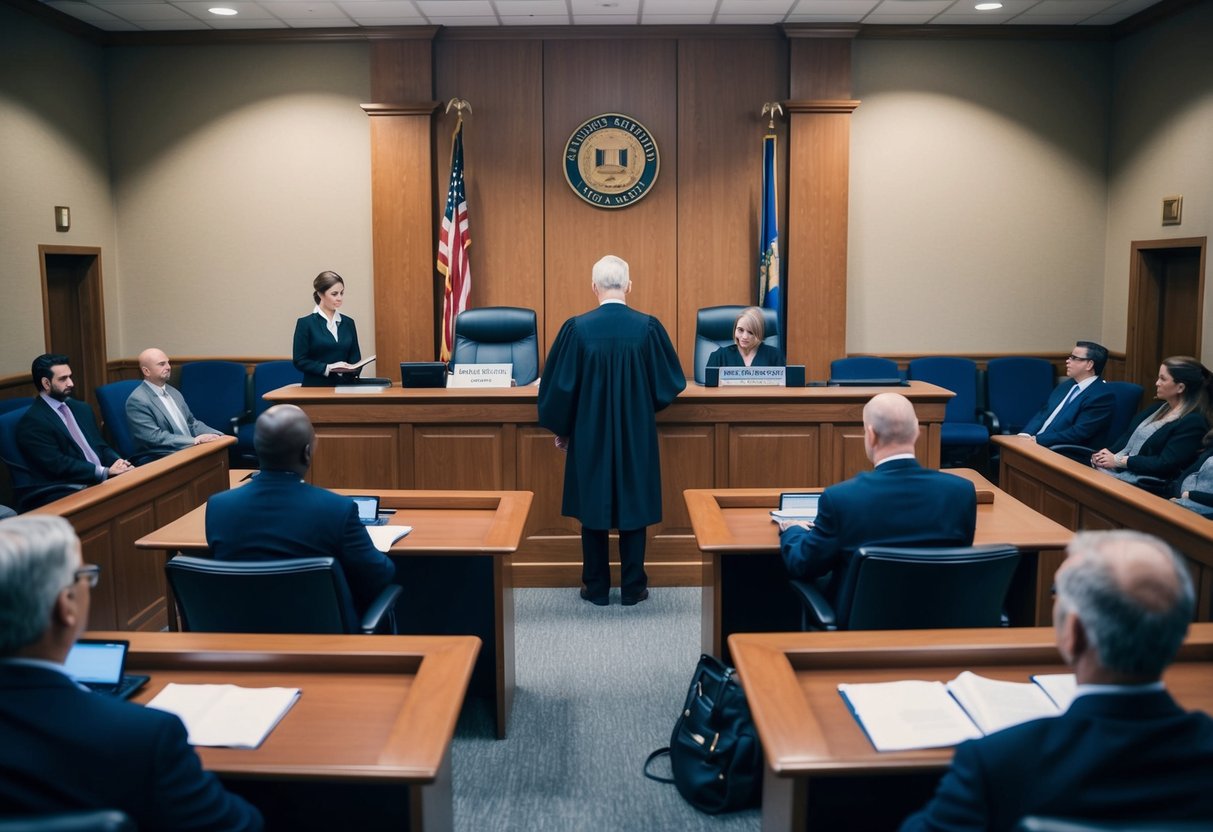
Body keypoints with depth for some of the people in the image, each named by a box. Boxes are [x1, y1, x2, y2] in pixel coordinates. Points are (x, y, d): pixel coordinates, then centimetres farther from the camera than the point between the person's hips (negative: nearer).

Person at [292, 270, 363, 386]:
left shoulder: (348, 322, 13)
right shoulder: (306, 323, 1)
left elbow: (355, 357, 15)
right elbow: (300, 361, -2)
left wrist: (351, 369, -6)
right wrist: (327, 368, -14)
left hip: (344, 386, 3)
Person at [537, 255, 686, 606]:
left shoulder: (577, 328, -11)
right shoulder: (648, 327, -9)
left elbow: (558, 385, -6)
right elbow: (672, 382, -2)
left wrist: (561, 428, 10)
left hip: (589, 434, 0)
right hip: (637, 435, 1)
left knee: (592, 509, 12)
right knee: (634, 508, 12)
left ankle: (596, 588, 18)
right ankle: (633, 587, 18)